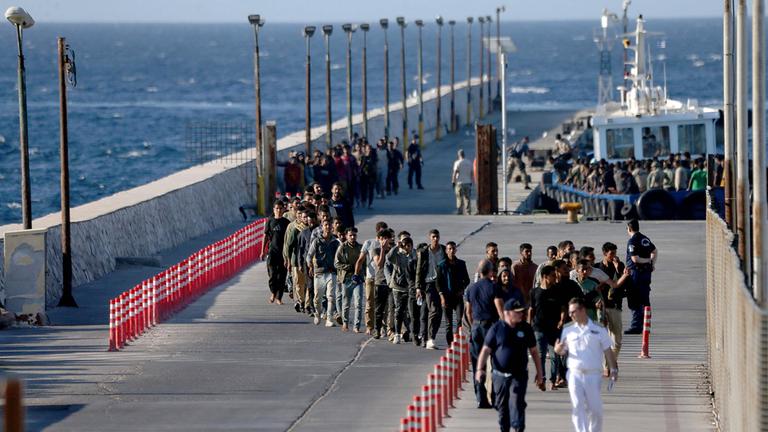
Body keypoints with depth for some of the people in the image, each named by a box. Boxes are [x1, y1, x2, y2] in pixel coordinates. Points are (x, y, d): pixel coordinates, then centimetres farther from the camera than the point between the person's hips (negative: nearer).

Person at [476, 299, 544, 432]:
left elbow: (534, 351, 12)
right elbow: (486, 350, -2)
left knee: (517, 404, -13)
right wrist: (480, 369, -15)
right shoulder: (497, 329, -1)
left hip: (519, 375, 0)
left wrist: (539, 373, 12)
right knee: (502, 406, 10)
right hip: (500, 375, 0)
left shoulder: (526, 328, 4)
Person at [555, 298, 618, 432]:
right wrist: (558, 349, -12)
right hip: (575, 374, 1)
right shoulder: (568, 330, 7)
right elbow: (563, 350, 11)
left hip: (593, 375, -1)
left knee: (595, 409, 3)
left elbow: (608, 351, 4)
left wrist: (614, 369, -5)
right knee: (578, 407, -9)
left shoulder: (598, 330, 2)